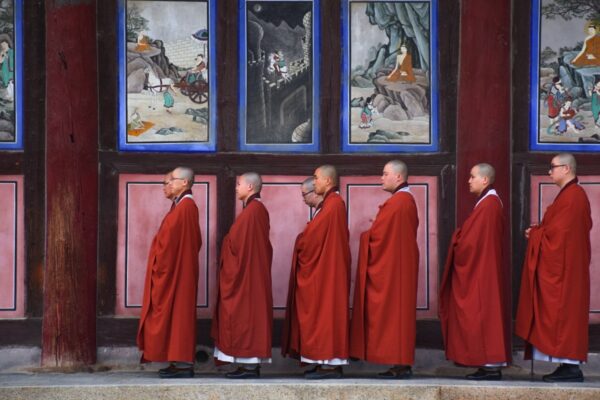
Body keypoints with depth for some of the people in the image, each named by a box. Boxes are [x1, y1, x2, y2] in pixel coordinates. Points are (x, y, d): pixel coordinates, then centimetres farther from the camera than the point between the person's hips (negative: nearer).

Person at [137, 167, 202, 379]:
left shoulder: (183, 207, -16)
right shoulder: (185, 206, 15)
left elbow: (170, 242, -21)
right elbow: (195, 242, 19)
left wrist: (160, 266, -12)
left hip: (175, 272, -10)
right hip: (177, 271, 10)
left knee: (176, 314, -8)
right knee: (177, 314, 10)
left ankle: (183, 364, -6)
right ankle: (181, 362, 12)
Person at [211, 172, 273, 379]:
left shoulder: (250, 211, -17)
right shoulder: (260, 210, 13)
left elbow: (235, 242, -18)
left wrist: (225, 240, 3)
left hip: (244, 275, -10)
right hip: (255, 273, 10)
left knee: (245, 315, -6)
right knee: (252, 315, 10)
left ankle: (248, 366, -5)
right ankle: (251, 364, 13)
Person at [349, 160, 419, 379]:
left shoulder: (394, 203, -16)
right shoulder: (409, 201, 13)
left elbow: (376, 234, -18)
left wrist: (365, 235, 1)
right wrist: (377, 225, 12)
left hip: (391, 268, -10)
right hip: (404, 265, 10)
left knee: (391, 312, -6)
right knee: (402, 310, 10)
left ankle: (399, 365, -6)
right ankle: (404, 364, 12)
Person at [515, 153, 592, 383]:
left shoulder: (571, 196, -16)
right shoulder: (572, 194, 17)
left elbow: (557, 232, -20)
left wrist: (534, 232, -5)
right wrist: (538, 231, 6)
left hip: (564, 267, -10)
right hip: (562, 266, 10)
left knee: (564, 312, -9)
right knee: (565, 313, 9)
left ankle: (571, 367, -9)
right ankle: (570, 365, 10)